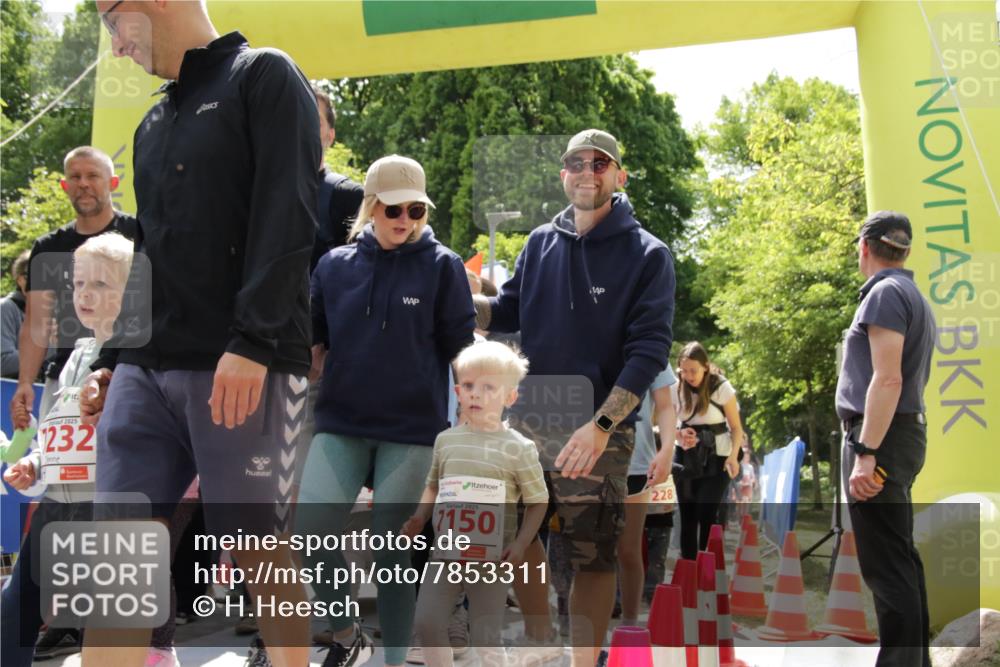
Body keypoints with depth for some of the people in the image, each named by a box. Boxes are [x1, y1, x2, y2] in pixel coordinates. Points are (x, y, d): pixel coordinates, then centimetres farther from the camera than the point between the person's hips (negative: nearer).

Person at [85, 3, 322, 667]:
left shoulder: (265, 77, 0)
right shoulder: (154, 125, 22)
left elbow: (287, 220, -12)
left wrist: (252, 343, -20)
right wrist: (112, 360, 17)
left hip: (245, 367, -7)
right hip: (145, 369, 7)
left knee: (256, 551, -3)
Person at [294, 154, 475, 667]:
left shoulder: (442, 266, -2)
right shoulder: (335, 265, 5)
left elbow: (462, 349, 0)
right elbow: (314, 341, 15)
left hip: (412, 430, -2)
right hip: (340, 424, 2)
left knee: (391, 546, 1)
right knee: (310, 529, -13)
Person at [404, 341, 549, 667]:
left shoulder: (519, 448, -9)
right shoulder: (446, 440, 4)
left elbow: (537, 502, -4)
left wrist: (520, 544, -15)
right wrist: (419, 518, 1)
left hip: (491, 558, -4)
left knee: (486, 637, 3)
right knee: (426, 622, 5)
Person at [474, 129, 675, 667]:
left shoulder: (647, 255, -6)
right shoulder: (541, 242, 6)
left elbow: (649, 349, -14)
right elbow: (508, 312, 15)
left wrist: (600, 426, -24)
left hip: (598, 430, -4)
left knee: (592, 554, 2)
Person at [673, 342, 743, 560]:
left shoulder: (722, 388, -13)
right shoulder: (676, 389, -3)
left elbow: (736, 427, -8)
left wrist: (734, 456, -23)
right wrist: (680, 434, -13)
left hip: (716, 459, -4)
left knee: (707, 514, -11)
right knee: (687, 514, 5)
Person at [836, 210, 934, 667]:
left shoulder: (885, 293, -11)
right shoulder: (913, 296, 19)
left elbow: (887, 379, -21)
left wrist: (865, 454, -24)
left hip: (881, 438, -10)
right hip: (904, 433, 10)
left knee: (886, 565, -11)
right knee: (901, 559, 15)